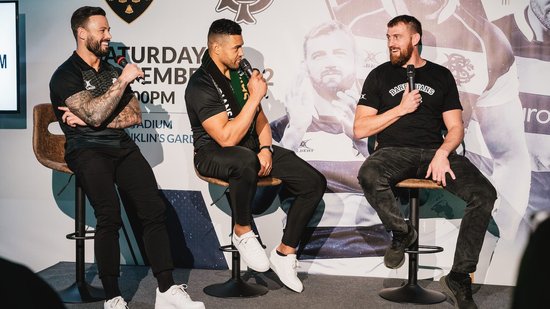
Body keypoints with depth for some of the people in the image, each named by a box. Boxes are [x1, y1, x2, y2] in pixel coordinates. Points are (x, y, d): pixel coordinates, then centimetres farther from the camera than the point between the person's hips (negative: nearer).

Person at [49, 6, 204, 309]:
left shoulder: (112, 70, 22)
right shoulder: (65, 76, 2)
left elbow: (134, 116, 11)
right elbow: (95, 115, -13)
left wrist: (88, 119, -2)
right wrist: (123, 80, -8)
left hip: (122, 147, 5)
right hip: (86, 149, -5)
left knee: (154, 210, -16)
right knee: (109, 217, -27)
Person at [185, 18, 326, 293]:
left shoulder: (240, 73, 7)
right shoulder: (200, 85, -17)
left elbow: (260, 118, 14)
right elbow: (227, 139, -26)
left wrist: (266, 149, -6)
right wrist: (255, 96, -24)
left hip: (252, 147, 7)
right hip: (214, 154, -7)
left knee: (314, 183, -9)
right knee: (246, 161, -45)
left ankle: (284, 254, 1)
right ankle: (242, 232, -18)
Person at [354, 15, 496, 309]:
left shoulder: (441, 75, 14)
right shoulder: (380, 75, 11)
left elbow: (455, 127, 9)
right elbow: (360, 129, 4)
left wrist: (442, 154, -12)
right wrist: (401, 108, -4)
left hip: (435, 151, 1)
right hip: (395, 152, -1)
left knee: (484, 194, -24)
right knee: (369, 176, -37)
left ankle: (459, 277, -14)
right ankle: (402, 232, -8)